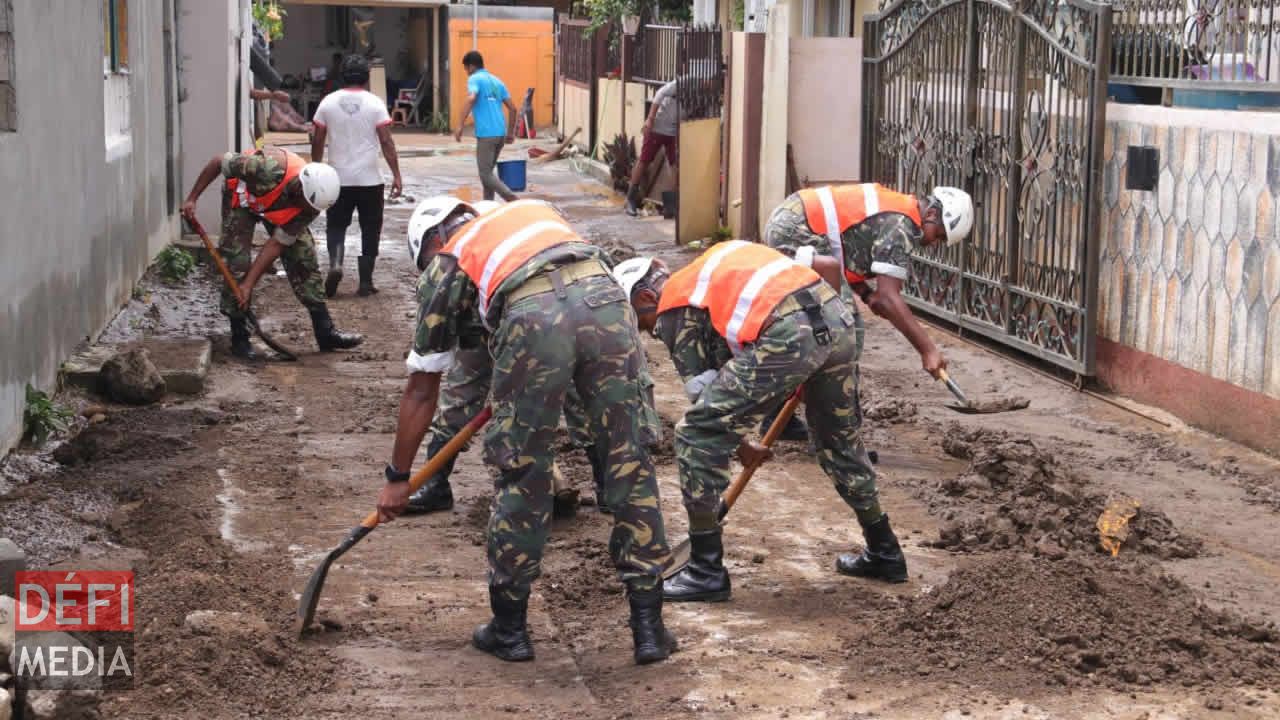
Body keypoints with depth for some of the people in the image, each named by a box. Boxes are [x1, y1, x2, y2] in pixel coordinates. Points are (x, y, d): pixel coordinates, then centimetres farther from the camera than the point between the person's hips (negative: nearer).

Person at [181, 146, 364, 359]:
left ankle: (325, 332, 2)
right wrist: (192, 199, -25)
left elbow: (278, 243, -24)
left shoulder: (310, 202, -29)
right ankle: (239, 338, -3)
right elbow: (218, 162, -30)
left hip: (279, 208, 3)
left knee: (304, 257, -4)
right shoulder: (268, 168, -45)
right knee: (236, 262, -13)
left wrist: (249, 284, -25)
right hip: (242, 197, -3)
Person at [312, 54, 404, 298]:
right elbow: (386, 143, -8)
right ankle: (365, 282, 7)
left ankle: (335, 263, -14)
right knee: (370, 230, 9)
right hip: (370, 180, -1)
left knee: (336, 225, 12)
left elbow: (317, 142, 5)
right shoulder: (374, 104, -4)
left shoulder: (329, 102, 1)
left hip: (339, 179, 1)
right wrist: (396, 175, -3)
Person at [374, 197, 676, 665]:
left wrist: (398, 478, 39)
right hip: (605, 297, 3)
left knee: (521, 471, 13)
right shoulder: (534, 210, 39)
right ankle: (649, 627, 17)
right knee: (630, 463, 12)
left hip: (533, 317, -3)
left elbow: (421, 389, 31)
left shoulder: (444, 265, 28)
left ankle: (509, 627, 23)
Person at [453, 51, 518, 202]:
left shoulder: (474, 79, -2)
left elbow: (471, 99, -22)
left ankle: (513, 200, -18)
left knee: (486, 174, -4)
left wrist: (460, 126, -25)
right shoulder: (496, 81, 19)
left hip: (485, 134, -7)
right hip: (500, 133, 7)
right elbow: (513, 108, 17)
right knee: (488, 171, 18)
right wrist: (511, 132, 24)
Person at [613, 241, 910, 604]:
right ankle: (884, 553, 43)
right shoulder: (713, 264, 32)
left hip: (787, 336, -8)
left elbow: (703, 389, 9)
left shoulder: (674, 307, 10)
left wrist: (741, 447, 23)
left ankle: (706, 571, 7)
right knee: (840, 439, 29)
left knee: (696, 435, 3)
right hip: (838, 317, 8)